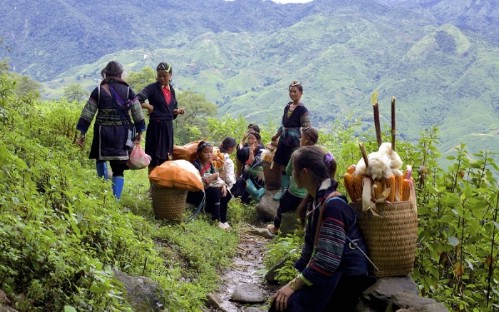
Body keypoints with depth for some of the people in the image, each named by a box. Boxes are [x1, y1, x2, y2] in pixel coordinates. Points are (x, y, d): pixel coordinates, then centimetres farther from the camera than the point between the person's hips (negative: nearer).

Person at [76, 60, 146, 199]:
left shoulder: (99, 90, 0)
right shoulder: (127, 90, 2)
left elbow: (87, 113, -1)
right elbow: (138, 113, 5)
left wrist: (82, 133, 5)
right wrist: (140, 132, 14)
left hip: (103, 132, 0)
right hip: (122, 133, 1)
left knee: (100, 158, 25)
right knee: (118, 169, 4)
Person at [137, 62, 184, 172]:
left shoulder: (171, 90, 12)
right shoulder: (153, 88, -6)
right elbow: (138, 99, -20)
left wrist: (178, 111, -1)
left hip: (168, 127, 6)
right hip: (156, 126, -6)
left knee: (165, 159, 13)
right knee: (154, 159, -2)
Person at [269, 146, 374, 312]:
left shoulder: (333, 206, -23)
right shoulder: (315, 201, 7)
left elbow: (327, 261, -26)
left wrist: (293, 285, -19)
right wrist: (295, 278, 8)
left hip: (345, 279, -8)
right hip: (324, 271, 8)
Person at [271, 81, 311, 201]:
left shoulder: (302, 110, -12)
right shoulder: (287, 107, 9)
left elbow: (307, 129, -15)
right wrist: (276, 135, 32)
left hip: (294, 139, -7)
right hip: (284, 138, 7)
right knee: (282, 165, 11)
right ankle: (283, 189, 22)